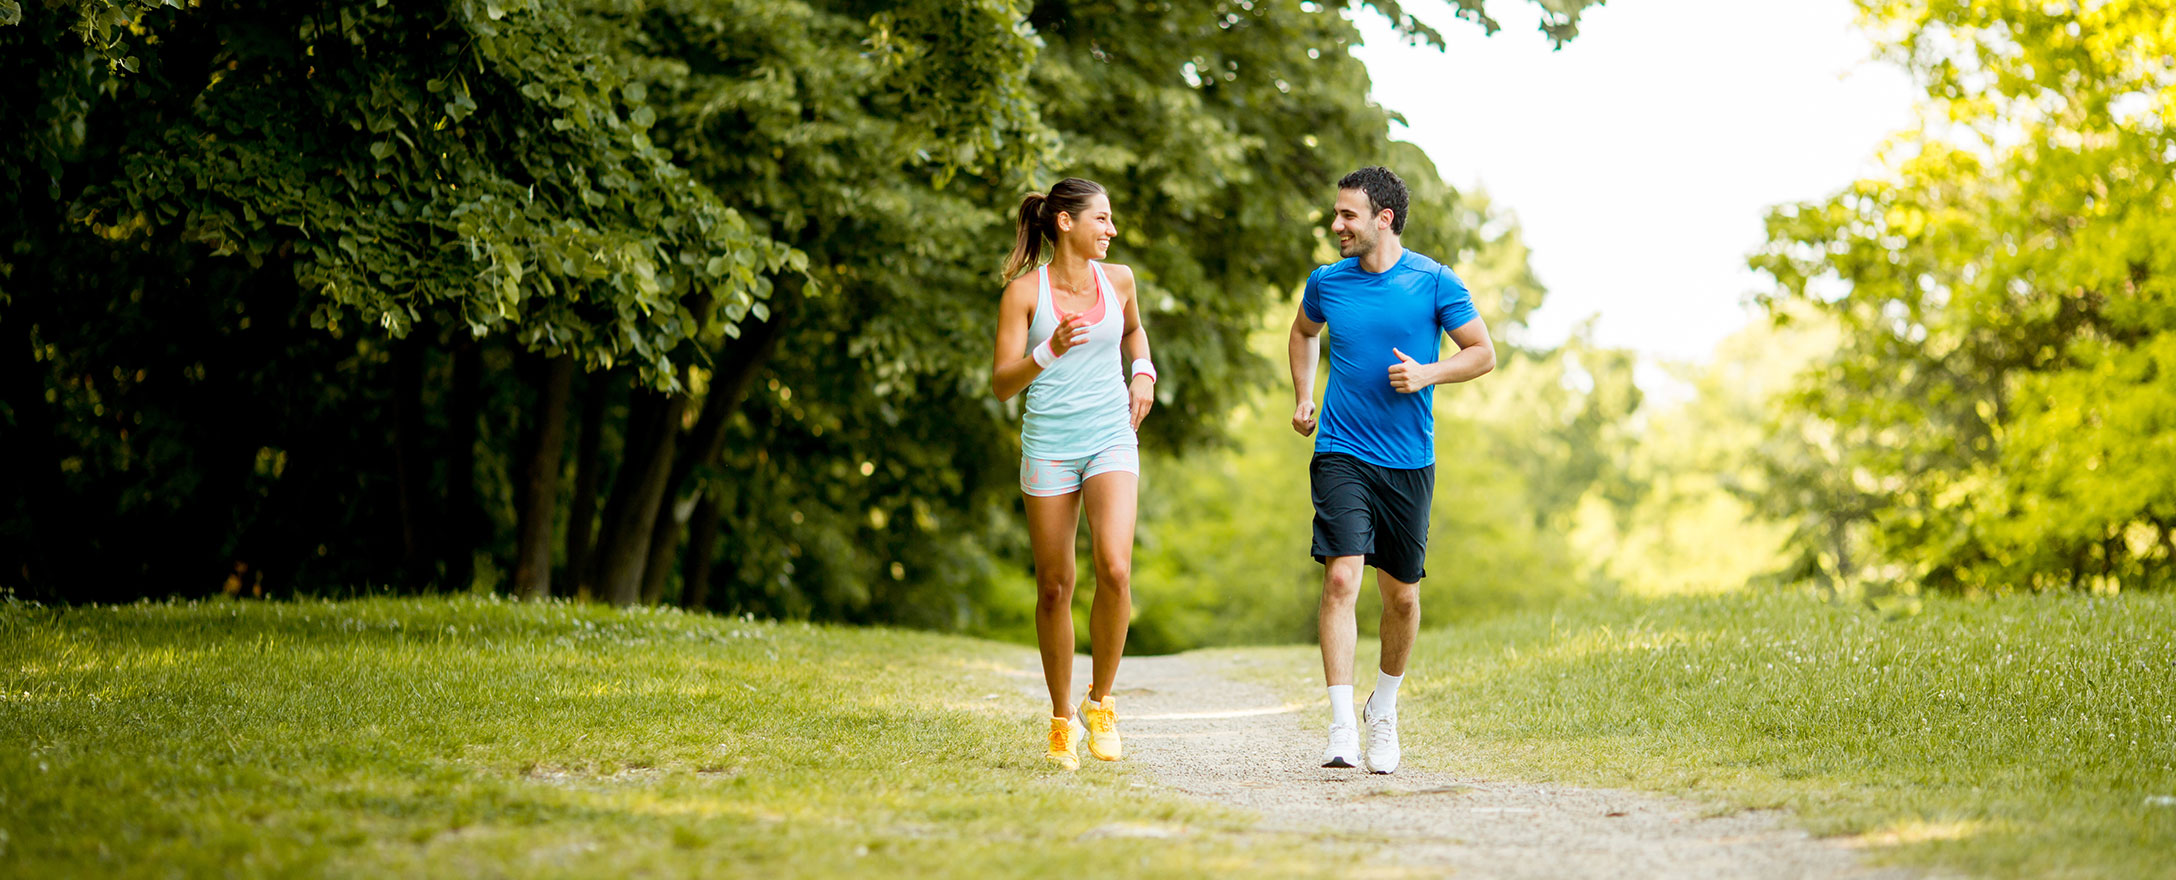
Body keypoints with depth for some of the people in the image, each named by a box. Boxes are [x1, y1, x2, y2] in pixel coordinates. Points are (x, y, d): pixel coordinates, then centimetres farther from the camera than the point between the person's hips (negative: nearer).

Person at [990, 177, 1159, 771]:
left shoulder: (1117, 279, 6)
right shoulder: (1025, 291, -4)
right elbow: (1002, 384, -7)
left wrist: (1142, 373, 10)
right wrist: (1048, 351, -24)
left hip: (1111, 441, 2)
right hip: (1049, 447, -1)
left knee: (1115, 569, -19)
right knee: (1054, 587, 3)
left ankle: (1100, 701, -1)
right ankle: (1062, 718, 20)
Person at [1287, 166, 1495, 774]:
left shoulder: (1434, 282, -3)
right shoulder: (1327, 283, 4)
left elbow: (1483, 353, 3)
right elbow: (1304, 332, 26)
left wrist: (1427, 374, -14)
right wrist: (1303, 397, 14)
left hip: (1409, 461, 0)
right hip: (1341, 456, 0)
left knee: (1402, 596, 8)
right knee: (1341, 577, -17)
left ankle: (1384, 709, 33)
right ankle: (1342, 728, -19)